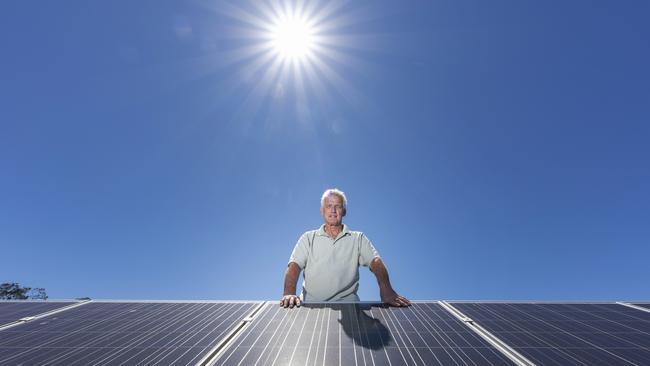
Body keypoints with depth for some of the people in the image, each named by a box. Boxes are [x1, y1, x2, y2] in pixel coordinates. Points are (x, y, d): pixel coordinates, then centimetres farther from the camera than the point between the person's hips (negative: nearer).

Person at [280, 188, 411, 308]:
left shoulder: (358, 239, 11)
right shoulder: (308, 238, 12)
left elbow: (375, 262, -4)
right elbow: (294, 266, 0)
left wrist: (386, 290, -25)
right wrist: (289, 293, -21)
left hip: (347, 305, 1)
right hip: (311, 305, 0)